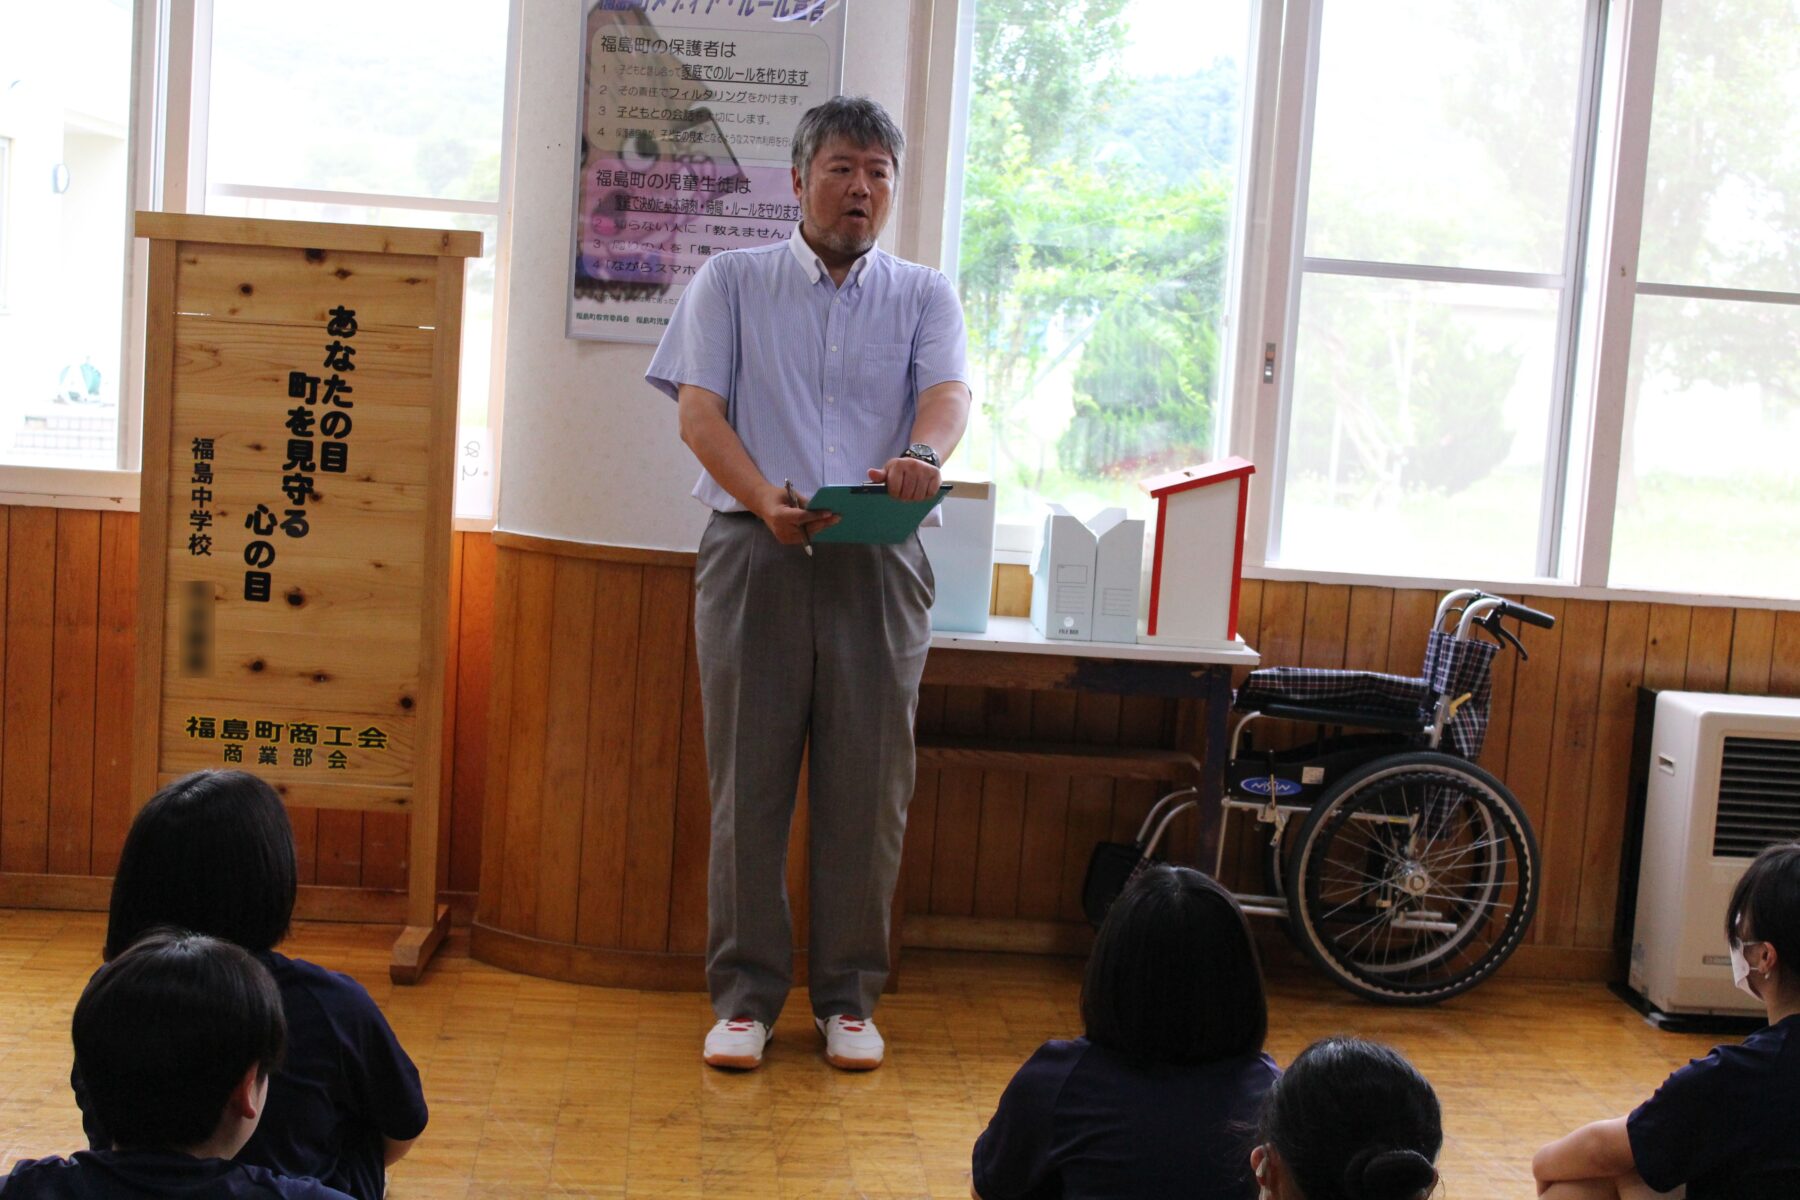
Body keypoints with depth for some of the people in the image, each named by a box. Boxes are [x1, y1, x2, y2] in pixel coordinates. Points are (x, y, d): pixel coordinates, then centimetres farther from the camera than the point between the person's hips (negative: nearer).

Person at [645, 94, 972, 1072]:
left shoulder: (924, 296, 13)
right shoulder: (732, 281, 11)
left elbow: (948, 392, -6)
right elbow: (698, 410, 0)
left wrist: (923, 455, -30)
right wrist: (765, 499, -19)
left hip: (880, 561, 1)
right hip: (754, 550, -1)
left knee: (867, 786, 3)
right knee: (747, 780, 0)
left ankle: (849, 994, 15)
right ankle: (744, 992, 12)